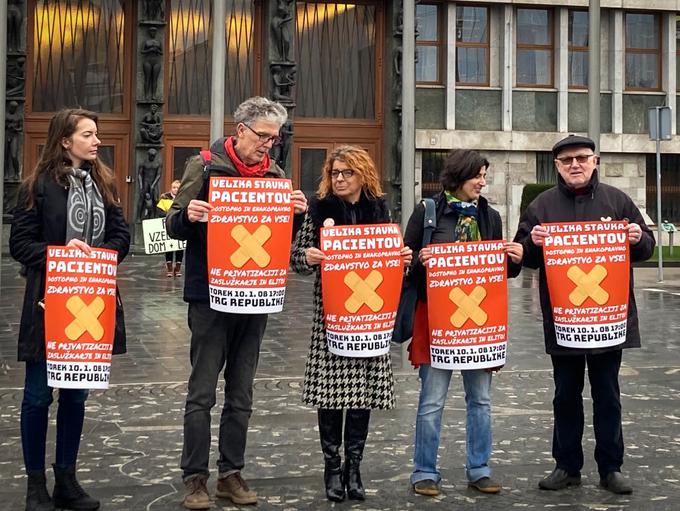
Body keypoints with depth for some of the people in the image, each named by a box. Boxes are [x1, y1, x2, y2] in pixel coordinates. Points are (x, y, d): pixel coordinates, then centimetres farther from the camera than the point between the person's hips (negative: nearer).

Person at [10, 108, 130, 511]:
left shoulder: (103, 182, 9)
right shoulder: (40, 185, -5)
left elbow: (122, 235, 8)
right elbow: (20, 242, -6)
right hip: (49, 302, -5)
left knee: (76, 395, 12)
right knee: (39, 395, 4)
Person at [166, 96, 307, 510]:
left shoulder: (274, 174, 9)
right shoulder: (206, 166, -3)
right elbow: (175, 227, -3)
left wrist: (298, 212, -6)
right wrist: (187, 214, -25)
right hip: (210, 294, -4)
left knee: (241, 393, 10)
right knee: (202, 392, -2)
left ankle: (232, 474, 19)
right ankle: (195, 478, 6)